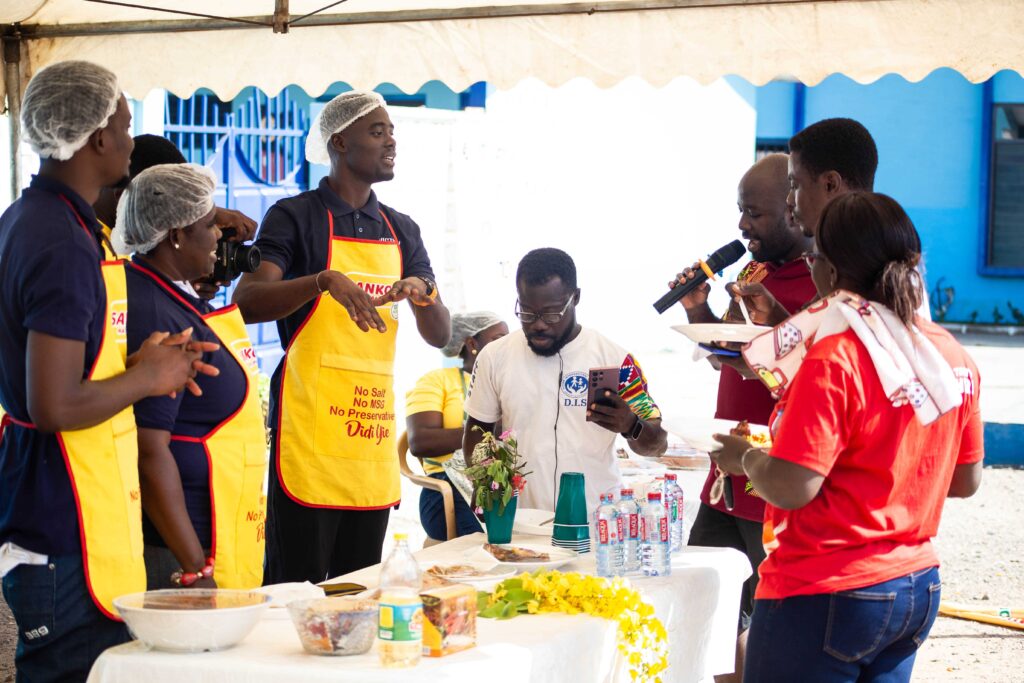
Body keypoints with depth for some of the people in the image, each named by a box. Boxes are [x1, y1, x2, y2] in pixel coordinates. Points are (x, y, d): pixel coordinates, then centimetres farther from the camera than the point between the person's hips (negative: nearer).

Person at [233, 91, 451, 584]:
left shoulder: (401, 230, 16)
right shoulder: (295, 216, 0)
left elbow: (440, 336, 15)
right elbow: (246, 302, -14)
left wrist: (422, 292, -6)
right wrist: (325, 280, -27)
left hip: (374, 441, 6)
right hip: (309, 434, -6)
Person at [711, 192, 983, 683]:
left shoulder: (835, 359, -19)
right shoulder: (952, 356, 3)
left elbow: (791, 487, -22)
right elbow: (966, 479, 13)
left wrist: (743, 457, -2)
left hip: (826, 595, -8)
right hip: (917, 592, 8)